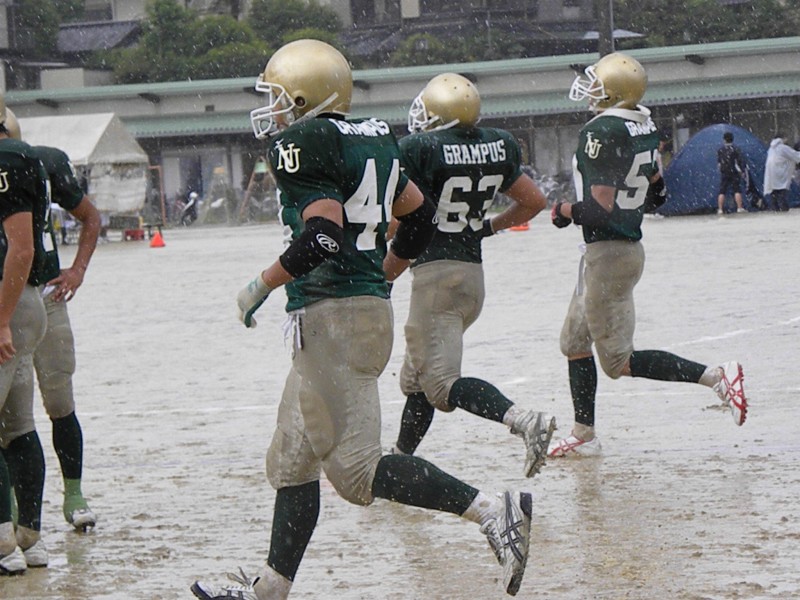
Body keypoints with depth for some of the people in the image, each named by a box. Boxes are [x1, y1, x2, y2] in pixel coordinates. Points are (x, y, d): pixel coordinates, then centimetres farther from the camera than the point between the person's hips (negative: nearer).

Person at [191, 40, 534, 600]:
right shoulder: (374, 140, 13)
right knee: (293, 461, 17)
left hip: (331, 317, -10)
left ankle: (490, 510, -14)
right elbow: (421, 217, 18)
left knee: (357, 471, -7)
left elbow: (324, 236, -23)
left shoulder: (300, 145, -13)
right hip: (370, 303, 10)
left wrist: (261, 287, -11)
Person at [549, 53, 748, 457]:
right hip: (628, 245, 9)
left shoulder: (601, 132, -22)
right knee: (575, 343, 19)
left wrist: (566, 212, -9)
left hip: (608, 254, -9)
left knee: (618, 361, -1)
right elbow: (656, 193, 14)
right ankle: (583, 435, 24)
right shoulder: (645, 128, 4)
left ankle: (716, 377, -7)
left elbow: (600, 210, -25)